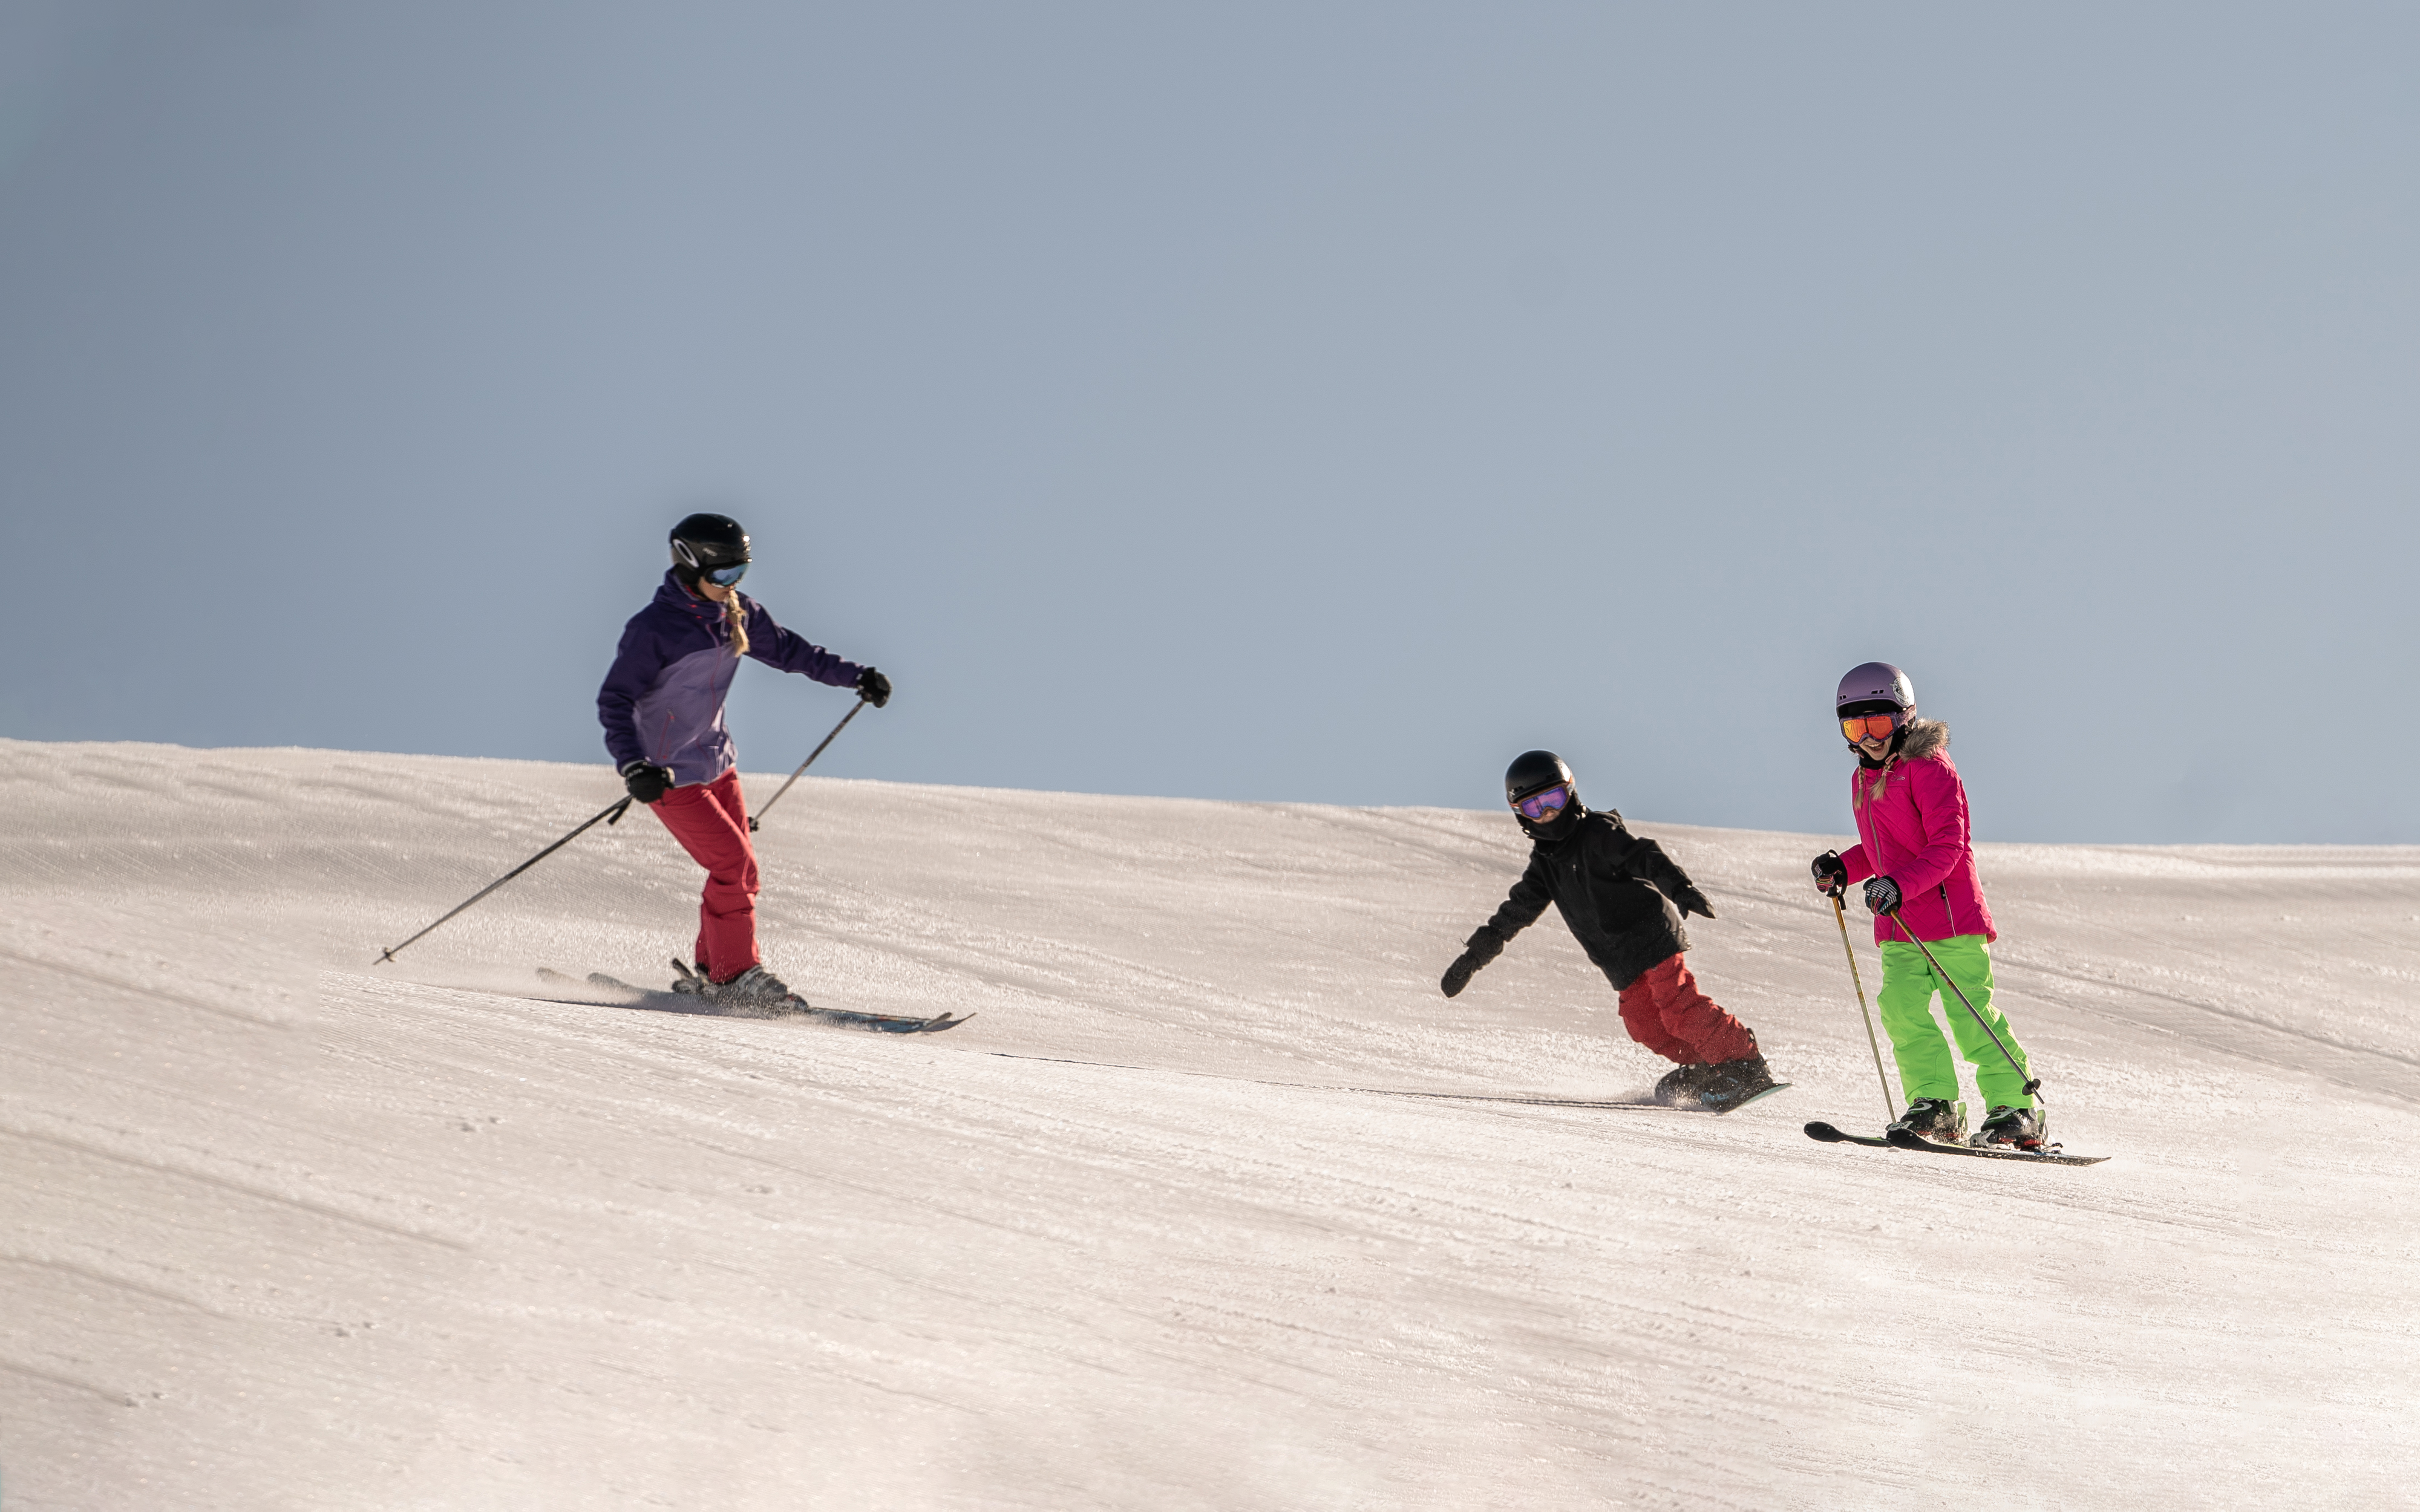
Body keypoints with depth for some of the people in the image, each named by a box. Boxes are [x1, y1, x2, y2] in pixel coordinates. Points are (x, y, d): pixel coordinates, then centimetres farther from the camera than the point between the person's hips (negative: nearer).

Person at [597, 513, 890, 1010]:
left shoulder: (737, 614, 2)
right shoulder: (653, 629, -19)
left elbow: (787, 650, 16)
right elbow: (615, 701, -18)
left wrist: (856, 675, 10)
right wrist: (633, 766, -32)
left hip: (716, 760, 7)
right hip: (669, 772, -7)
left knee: (738, 870, 5)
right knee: (735, 866, -14)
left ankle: (711, 976, 18)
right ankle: (733, 977, -3)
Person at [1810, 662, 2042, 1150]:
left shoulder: (1929, 769, -9)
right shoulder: (1864, 780, 16)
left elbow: (1947, 846, -17)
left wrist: (1901, 885, -29)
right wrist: (1841, 868, 10)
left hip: (1953, 916, -7)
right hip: (1899, 926, 7)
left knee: (1971, 1015, -8)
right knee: (1902, 1007, -10)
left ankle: (2016, 1111, -1)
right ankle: (1936, 1104, -4)